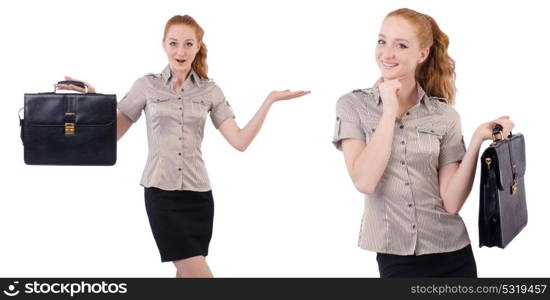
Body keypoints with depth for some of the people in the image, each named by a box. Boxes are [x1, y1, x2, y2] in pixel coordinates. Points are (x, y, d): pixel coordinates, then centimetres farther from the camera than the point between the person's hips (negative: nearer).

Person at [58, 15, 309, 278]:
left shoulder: (210, 91, 7)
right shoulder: (146, 85, 3)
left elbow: (240, 141, 0)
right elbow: (112, 135, 6)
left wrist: (270, 100, -4)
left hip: (198, 193, 3)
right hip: (161, 193, -3)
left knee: (186, 272, 6)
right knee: (199, 274, -11)